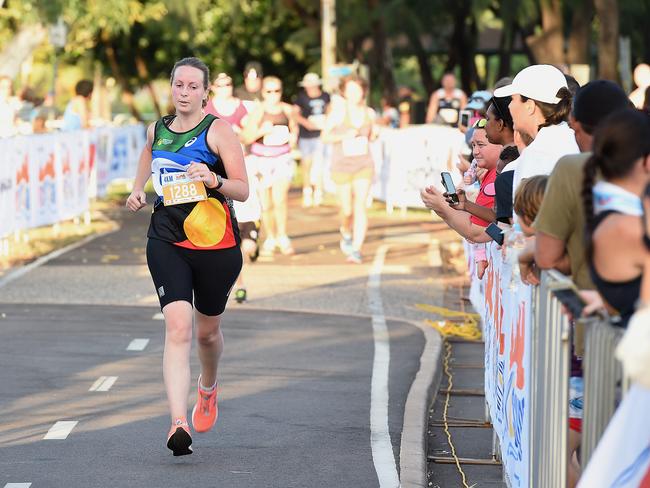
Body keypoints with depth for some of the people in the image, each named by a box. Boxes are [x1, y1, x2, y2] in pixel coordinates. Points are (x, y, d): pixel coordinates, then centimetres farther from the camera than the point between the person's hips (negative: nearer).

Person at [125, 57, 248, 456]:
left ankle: (208, 388, 49)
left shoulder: (218, 130, -5)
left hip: (215, 243, -2)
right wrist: (137, 192, 11)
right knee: (178, 327, -16)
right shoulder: (156, 130, 9)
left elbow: (242, 190, -9)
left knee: (208, 331, 14)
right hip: (166, 241, 2)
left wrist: (214, 180, -28)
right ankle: (179, 424, -25)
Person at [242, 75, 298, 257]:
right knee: (265, 204, 5)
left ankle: (282, 237, 0)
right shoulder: (258, 111, -8)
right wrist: (262, 131, -27)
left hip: (282, 158, 1)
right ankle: (270, 239, 23)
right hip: (261, 159, -1)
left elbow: (293, 127, 22)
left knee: (279, 199, -16)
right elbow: (246, 138, -11)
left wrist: (293, 136, 2)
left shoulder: (287, 109, 2)